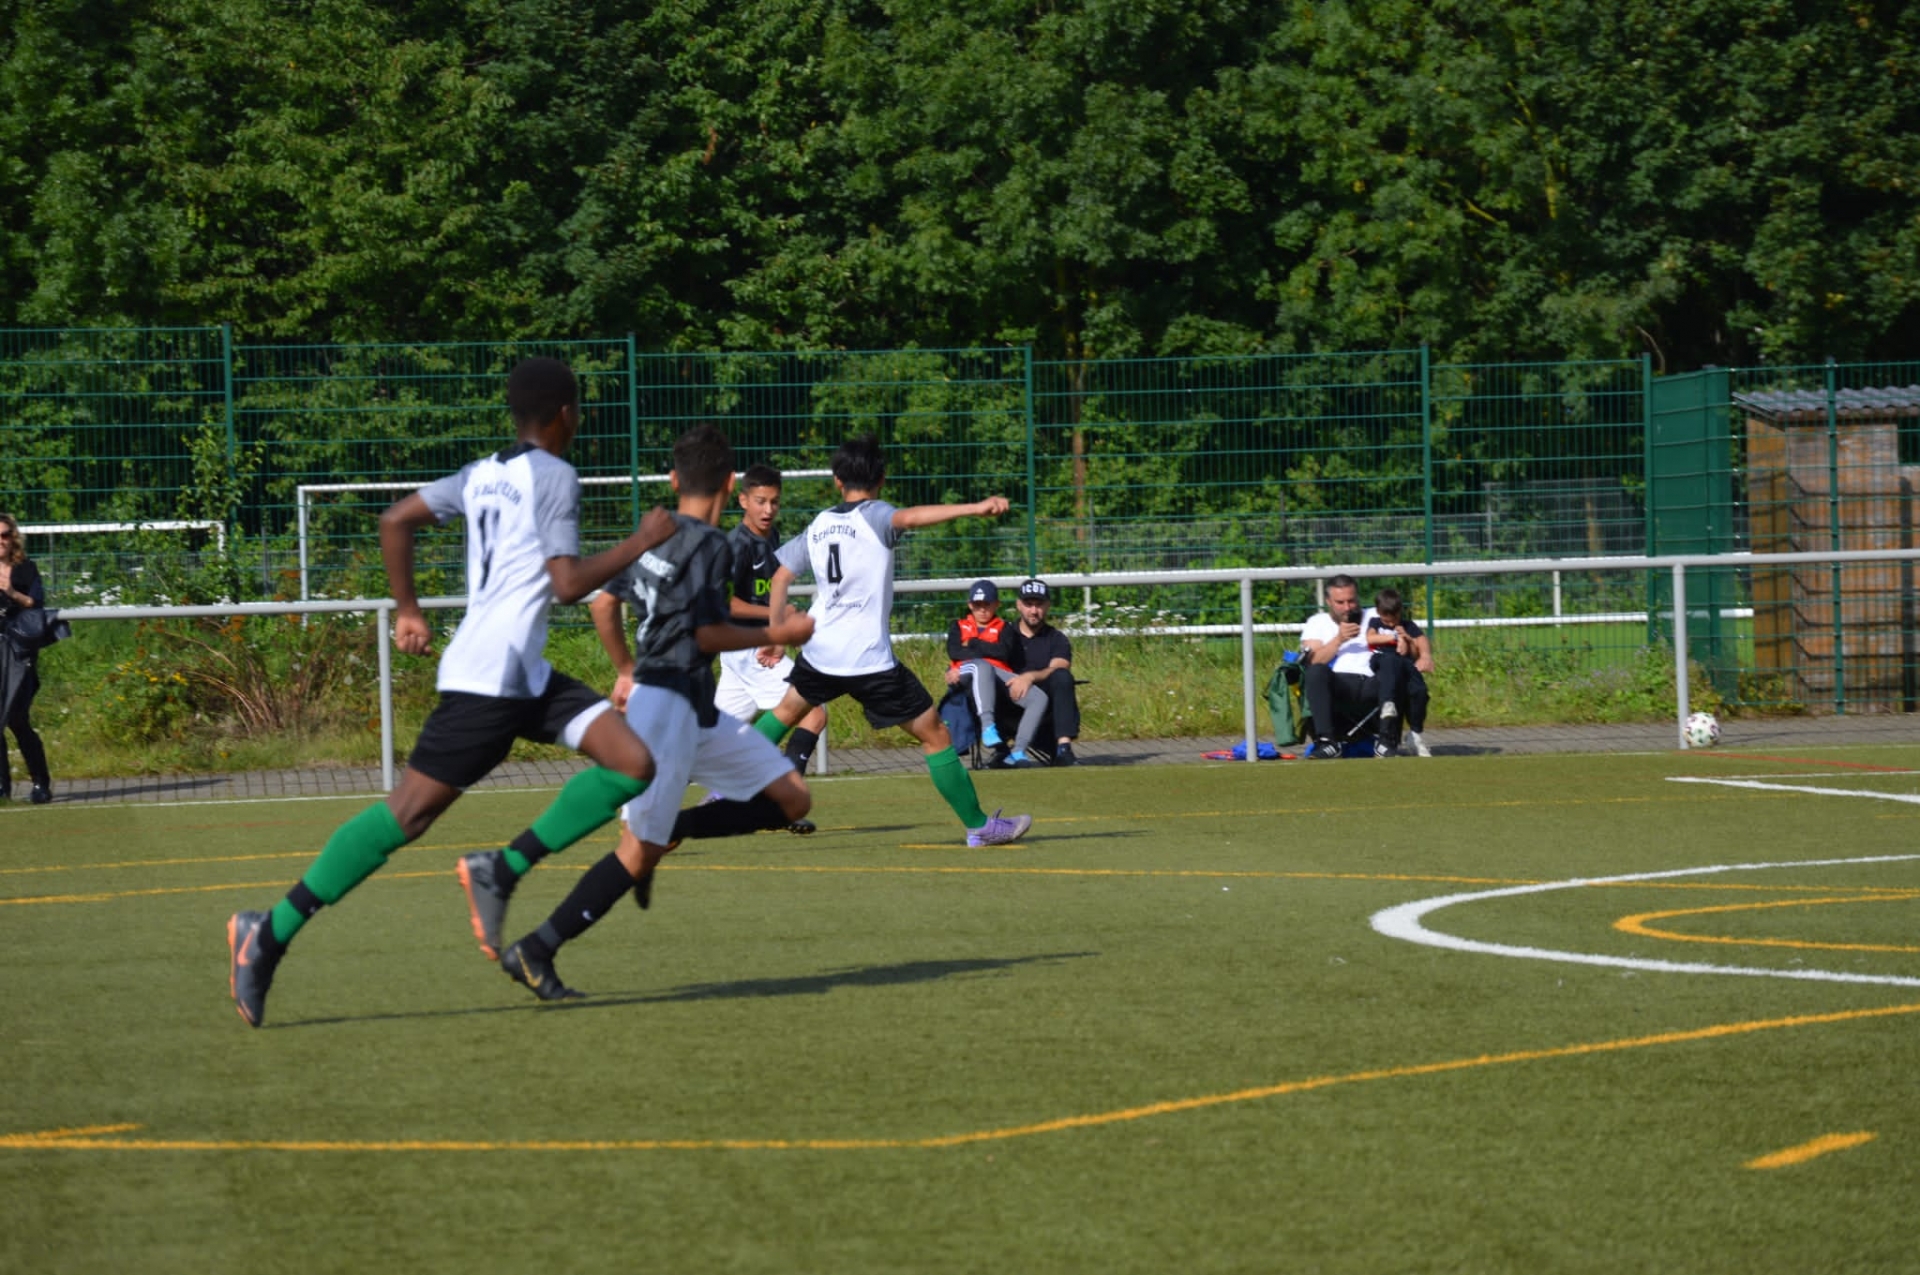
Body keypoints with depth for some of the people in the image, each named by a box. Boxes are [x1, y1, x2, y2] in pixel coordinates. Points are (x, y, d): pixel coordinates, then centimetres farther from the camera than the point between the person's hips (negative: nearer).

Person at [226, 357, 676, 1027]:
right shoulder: (554, 476, -9)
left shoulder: (481, 474, 15)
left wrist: (406, 610, 20)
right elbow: (568, 583, -15)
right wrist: (639, 543, -4)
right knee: (409, 811, -8)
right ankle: (271, 933, -4)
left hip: (525, 678, 9)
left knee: (633, 762, 1)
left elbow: (395, 520, 13)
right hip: (489, 679, -9)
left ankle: (503, 871, 0)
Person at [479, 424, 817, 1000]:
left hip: (699, 713, 9)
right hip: (669, 705, -9)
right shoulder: (710, 546, -13)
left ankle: (667, 832, 7)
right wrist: (776, 634, -4)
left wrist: (625, 670, 31)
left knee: (791, 798, 7)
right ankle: (535, 952, -6)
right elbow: (707, 634, -17)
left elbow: (603, 605, 19)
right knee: (638, 849, -8)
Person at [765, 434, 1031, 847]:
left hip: (819, 653, 6)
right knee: (935, 735, 1)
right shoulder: (873, 516, -9)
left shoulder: (817, 526, 11)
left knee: (787, 711, 33)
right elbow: (910, 517, -31)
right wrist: (974, 508, -44)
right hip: (869, 659, -6)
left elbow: (781, 578, 15)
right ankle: (979, 826, 1)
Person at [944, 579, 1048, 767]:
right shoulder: (958, 626, 25)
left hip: (999, 676, 3)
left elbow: (1004, 652, 3)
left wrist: (973, 643, 6)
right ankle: (987, 727, -58)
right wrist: (988, 651, -1)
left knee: (1039, 698, -23)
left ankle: (1017, 753, -34)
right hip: (965, 673, -3)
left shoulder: (1004, 628, 25)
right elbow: (954, 652, 4)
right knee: (982, 665, -42)